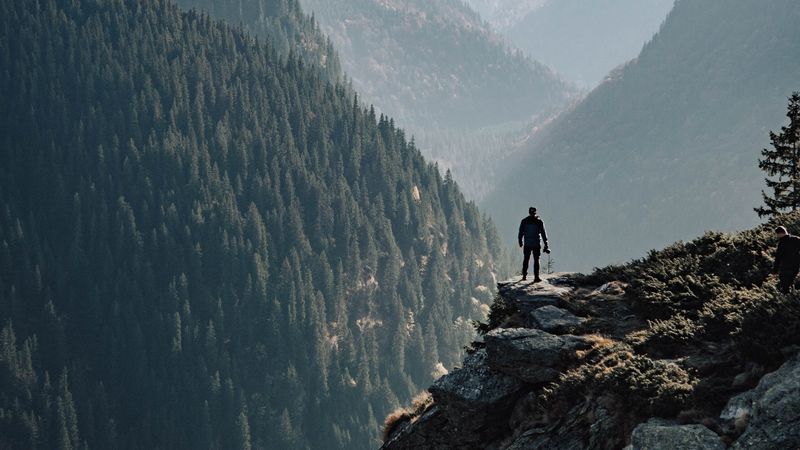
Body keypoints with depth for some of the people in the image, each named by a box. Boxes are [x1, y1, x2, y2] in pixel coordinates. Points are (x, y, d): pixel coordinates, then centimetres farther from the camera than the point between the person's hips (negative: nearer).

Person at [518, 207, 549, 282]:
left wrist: (520, 242, 16)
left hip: (527, 244, 2)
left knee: (526, 259, 16)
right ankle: (536, 277, -5)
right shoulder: (539, 222, -4)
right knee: (536, 260, 2)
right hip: (536, 244, -2)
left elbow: (520, 233, 3)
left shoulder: (524, 221, -1)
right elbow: (543, 233, -2)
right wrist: (546, 245, 1)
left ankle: (524, 275, 18)